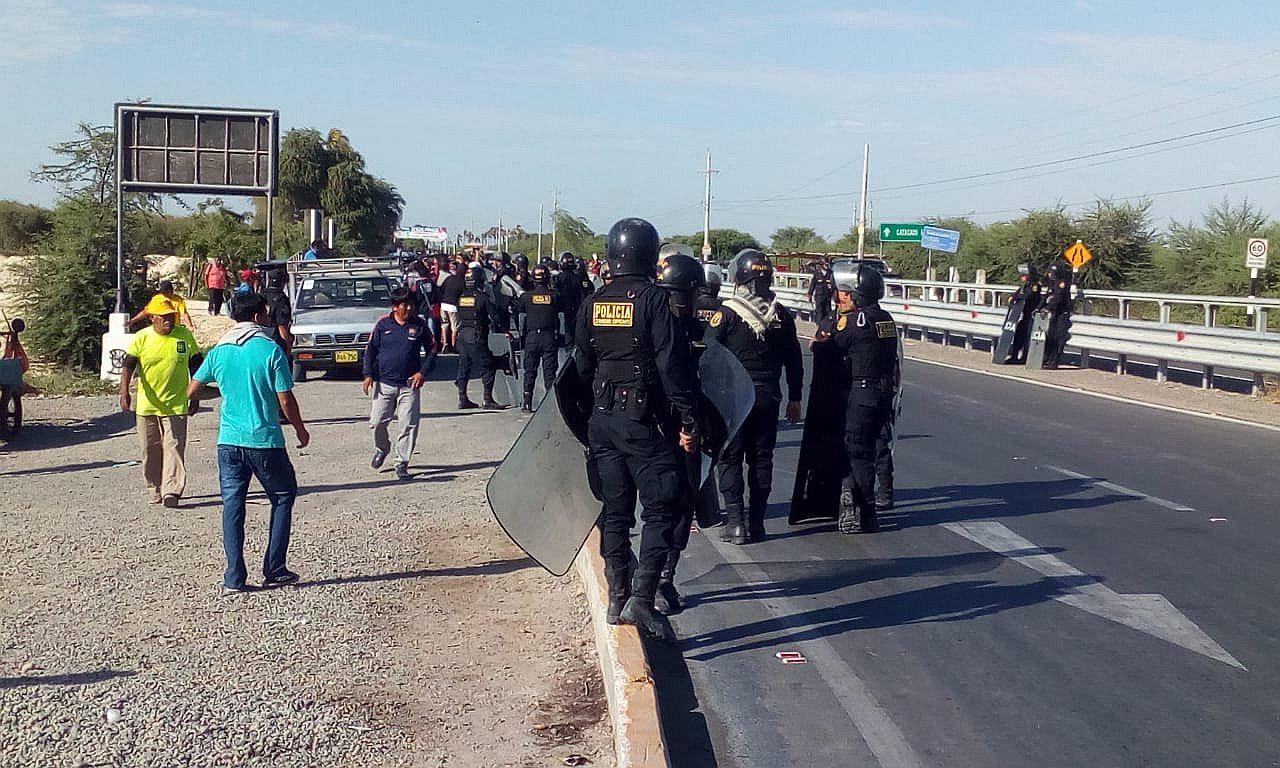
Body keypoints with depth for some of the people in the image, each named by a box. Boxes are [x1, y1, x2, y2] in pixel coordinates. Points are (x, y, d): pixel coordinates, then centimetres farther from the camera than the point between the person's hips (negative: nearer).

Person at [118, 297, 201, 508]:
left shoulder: (184, 335, 0)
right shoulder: (141, 338, -2)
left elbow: (195, 367, 9)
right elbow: (128, 366, -8)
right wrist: (124, 392, -23)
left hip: (176, 405, -1)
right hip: (146, 406, 1)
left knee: (174, 447, -9)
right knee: (151, 450, 10)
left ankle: (172, 490, -12)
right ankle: (155, 490, 23)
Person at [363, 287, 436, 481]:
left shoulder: (419, 324, 1)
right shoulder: (382, 324, 1)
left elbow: (432, 349, 9)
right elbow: (370, 350, 7)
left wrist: (423, 372, -3)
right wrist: (368, 375, -2)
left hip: (410, 384, 0)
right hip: (384, 383, 0)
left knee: (408, 426, -4)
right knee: (377, 422, 3)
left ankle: (402, 463, 8)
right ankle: (381, 449, 33)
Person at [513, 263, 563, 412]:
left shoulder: (526, 296, 1)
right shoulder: (554, 296, 1)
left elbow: (520, 318, 4)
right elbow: (561, 317, 1)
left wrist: (521, 334, 14)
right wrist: (561, 337, 6)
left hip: (531, 337, 0)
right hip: (550, 337, 0)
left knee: (530, 371, 6)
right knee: (549, 370, 3)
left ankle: (527, 403, 4)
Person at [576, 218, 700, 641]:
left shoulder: (593, 304, 7)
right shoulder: (654, 300, -11)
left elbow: (583, 366, 13)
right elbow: (673, 366, -15)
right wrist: (688, 422, -11)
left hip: (602, 419, 6)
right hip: (643, 419, -6)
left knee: (615, 510, 13)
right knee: (659, 510, 0)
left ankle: (617, 598, 19)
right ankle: (641, 598, -8)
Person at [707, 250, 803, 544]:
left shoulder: (726, 313, -10)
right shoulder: (782, 315, 4)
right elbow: (794, 361, 10)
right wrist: (794, 398, 17)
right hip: (769, 398, 4)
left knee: (730, 459, 5)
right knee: (761, 459, 11)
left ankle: (735, 522, 0)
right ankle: (757, 522, 14)